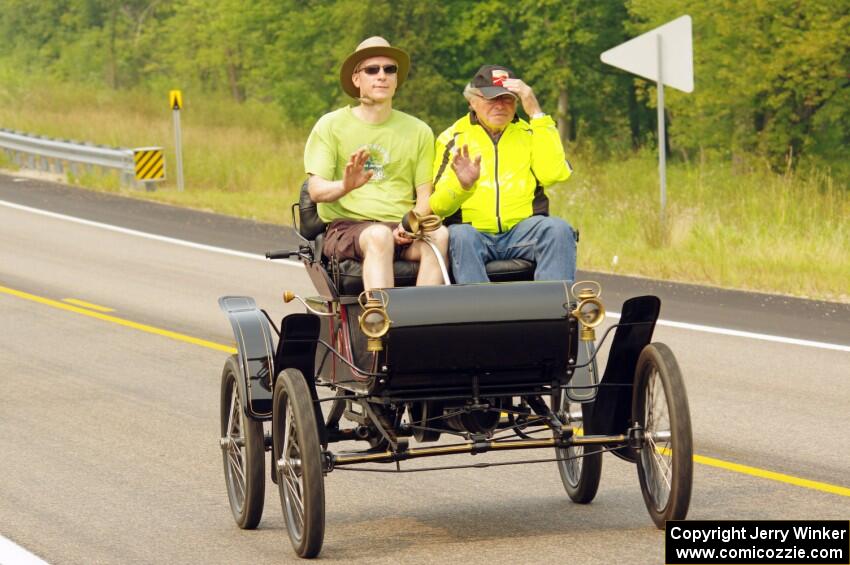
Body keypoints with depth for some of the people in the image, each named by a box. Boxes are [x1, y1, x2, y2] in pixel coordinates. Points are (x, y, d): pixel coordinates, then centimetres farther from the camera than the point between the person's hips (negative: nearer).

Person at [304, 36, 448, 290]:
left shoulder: (418, 131, 16)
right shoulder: (331, 125, 8)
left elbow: (425, 195, 12)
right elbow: (316, 190, -2)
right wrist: (345, 186, -27)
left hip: (402, 230, 2)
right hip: (346, 226, -2)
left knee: (439, 235, -30)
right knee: (379, 236, -36)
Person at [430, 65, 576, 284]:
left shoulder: (528, 134, 17)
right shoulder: (453, 138, 12)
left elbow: (553, 173, -5)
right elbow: (438, 206, 1)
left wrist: (536, 114, -3)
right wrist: (461, 185, -23)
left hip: (522, 229, 1)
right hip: (474, 230, -1)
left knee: (559, 230, -29)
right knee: (460, 237, -35)